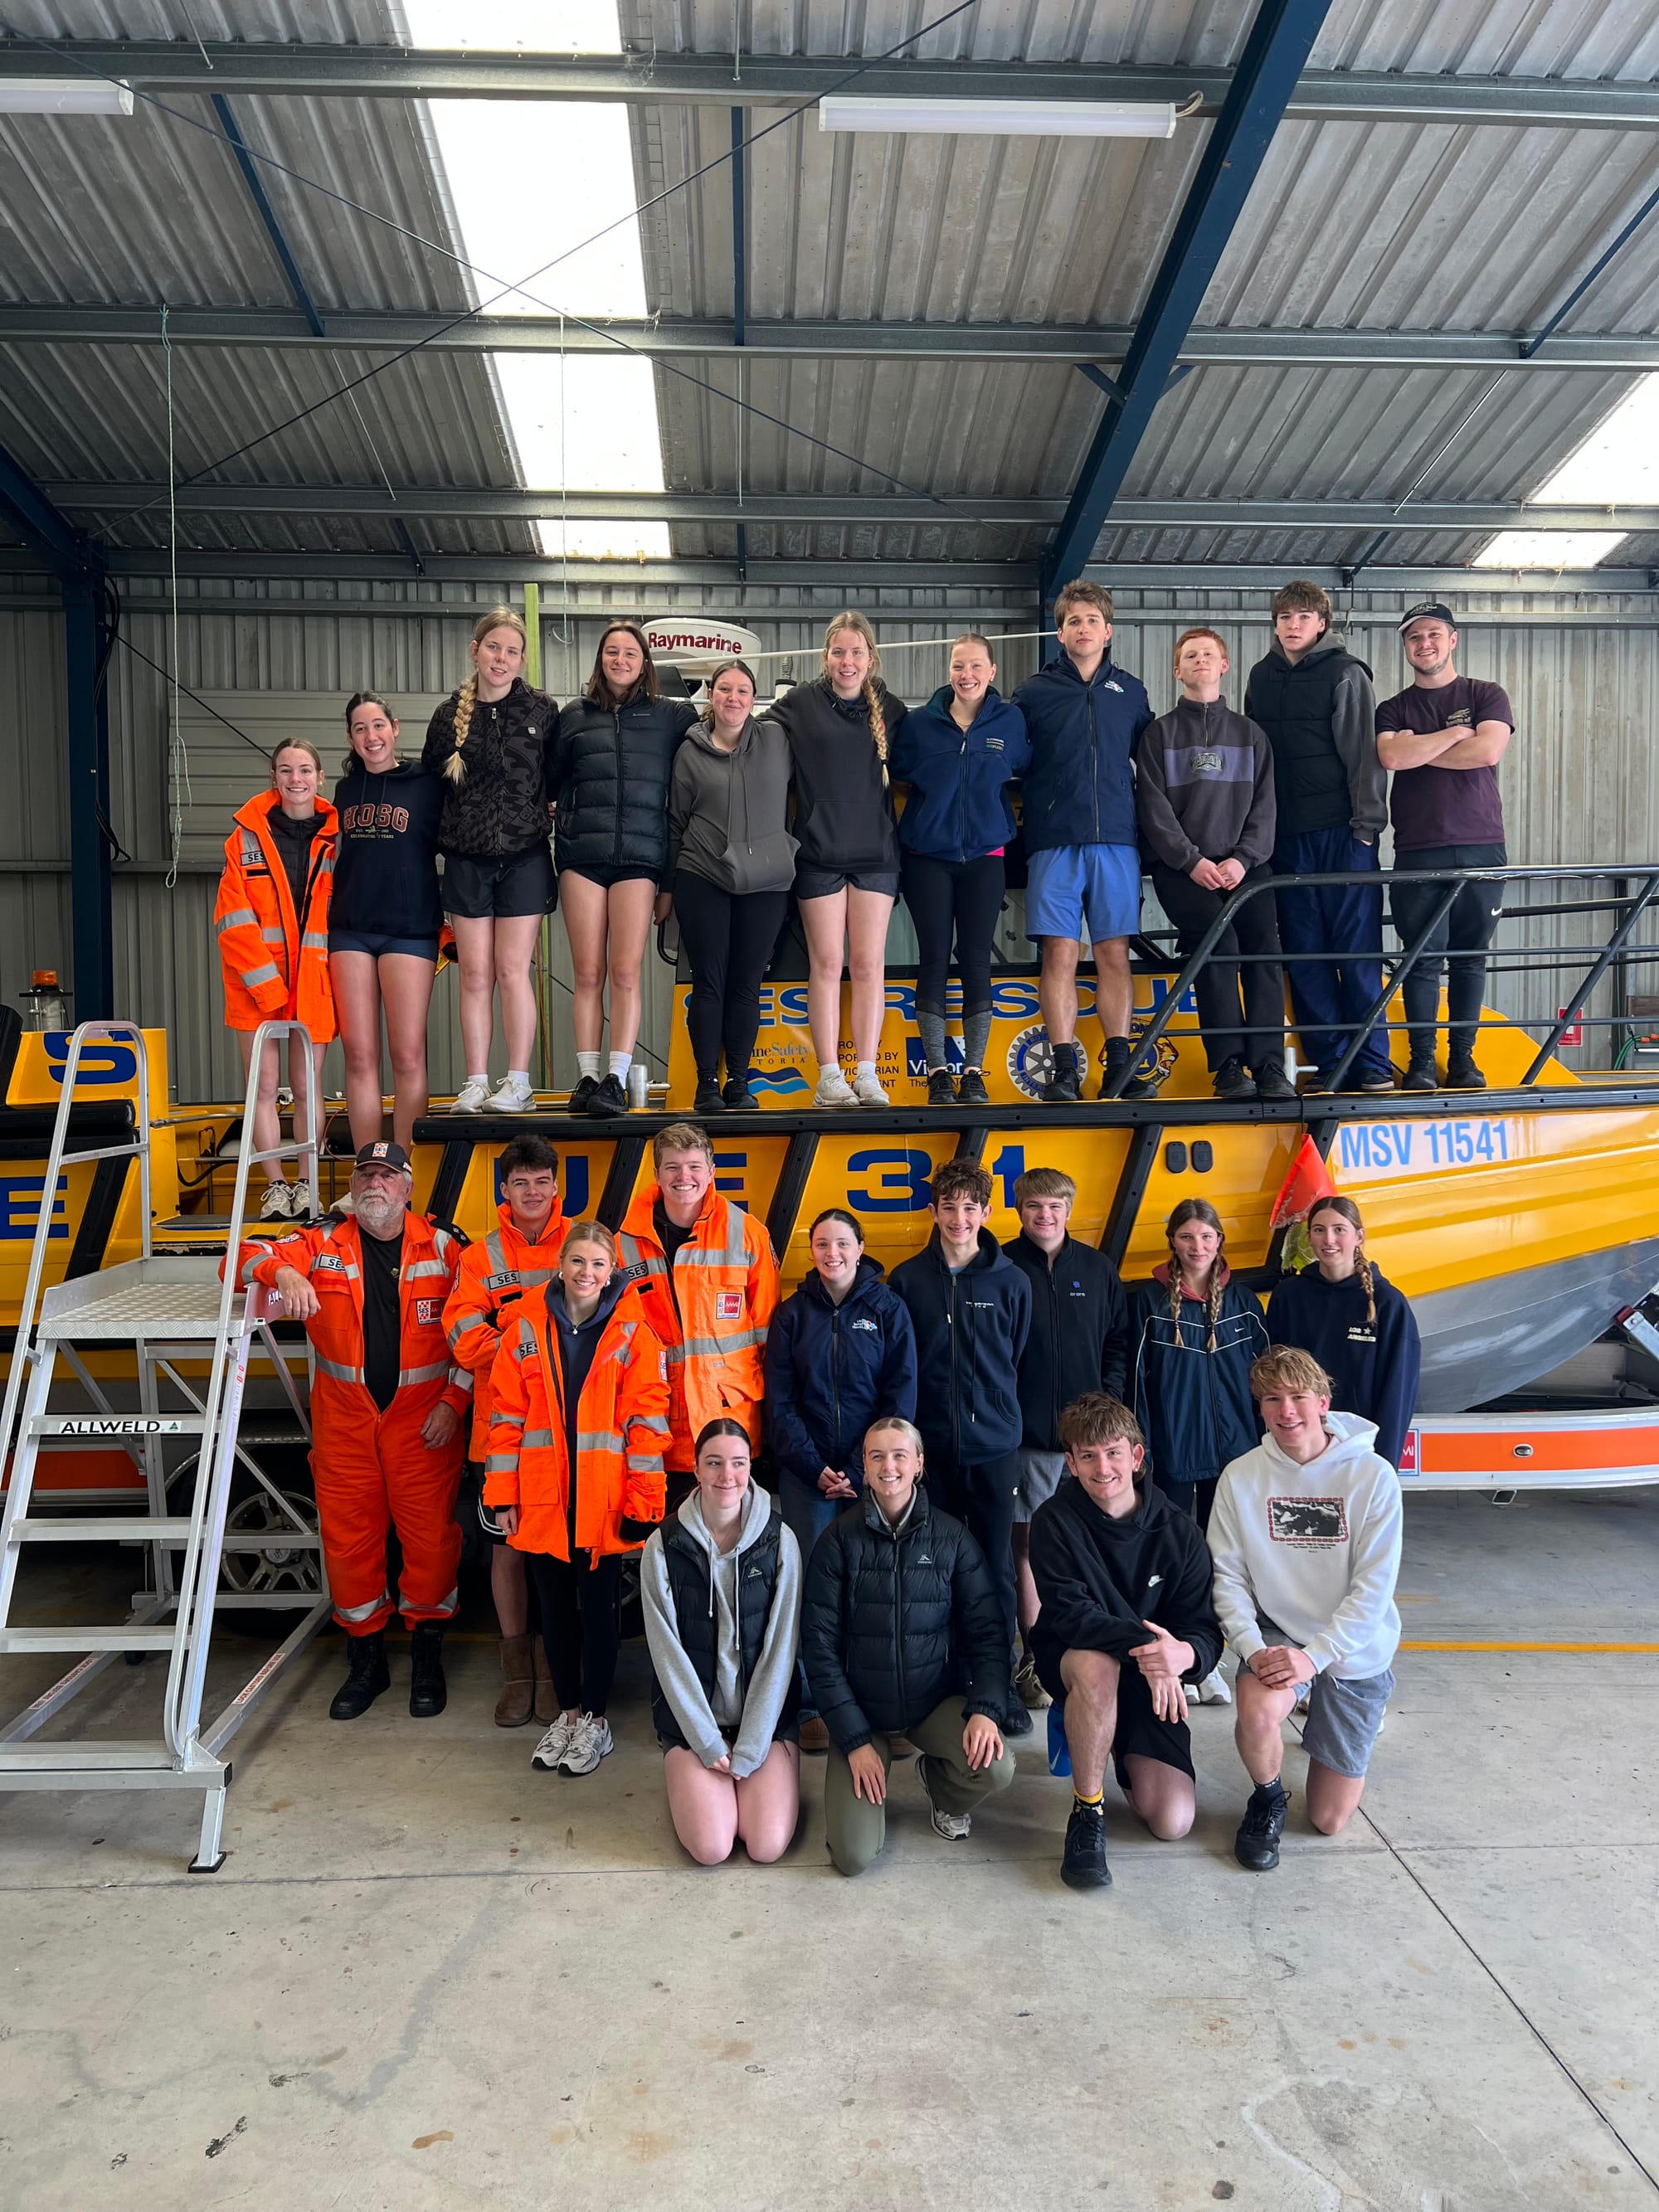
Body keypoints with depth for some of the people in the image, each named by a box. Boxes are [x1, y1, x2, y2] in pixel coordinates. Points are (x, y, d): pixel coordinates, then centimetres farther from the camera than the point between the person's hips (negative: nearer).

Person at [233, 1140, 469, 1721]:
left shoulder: (442, 1248, 1)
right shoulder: (321, 1246, 5)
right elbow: (244, 1257, -1)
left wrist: (453, 1402, -6)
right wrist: (282, 1271, -23)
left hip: (423, 1422, -2)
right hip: (343, 1423, 2)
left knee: (431, 1536, 0)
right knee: (347, 1538, 7)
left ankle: (427, 1655, 20)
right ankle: (366, 1659, 25)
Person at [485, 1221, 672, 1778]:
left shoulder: (632, 1331, -4)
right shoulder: (526, 1326, 1)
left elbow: (647, 1419, -6)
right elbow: (506, 1413, 3)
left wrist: (642, 1501, -9)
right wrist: (502, 1493, 0)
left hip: (604, 1498, -2)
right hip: (542, 1497, 2)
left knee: (598, 1606, 7)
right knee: (555, 1606, 13)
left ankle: (595, 1720, 23)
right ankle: (566, 1713, 30)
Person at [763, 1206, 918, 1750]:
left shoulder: (888, 1309, 2)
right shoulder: (791, 1314, 6)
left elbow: (901, 1398, -2)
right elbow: (780, 1402, 3)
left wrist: (859, 1470, -9)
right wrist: (816, 1469, -8)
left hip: (872, 1472, -1)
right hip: (806, 1474, 1)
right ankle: (814, 1706, 10)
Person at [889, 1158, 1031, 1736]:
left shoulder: (1010, 1282, 2)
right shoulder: (908, 1279, 1)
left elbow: (1017, 1360, 9)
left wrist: (998, 1413, 7)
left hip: (993, 1445, 0)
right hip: (930, 1445, 0)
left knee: (996, 1567, 6)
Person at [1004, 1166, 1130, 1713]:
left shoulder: (1098, 1269, 7)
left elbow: (1119, 1341, 12)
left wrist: (1108, 1399, 1)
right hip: (1027, 1433, -3)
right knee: (1029, 1546, 2)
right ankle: (1034, 1660, 12)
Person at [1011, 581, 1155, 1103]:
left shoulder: (1130, 691, 14)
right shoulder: (1034, 692, 8)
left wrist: (1140, 816, 13)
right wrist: (1038, 808, 3)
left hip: (1116, 842, 2)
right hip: (1053, 843, -2)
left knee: (1115, 954, 1)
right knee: (1059, 954, -5)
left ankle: (1119, 1068, 5)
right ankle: (1065, 1071, -2)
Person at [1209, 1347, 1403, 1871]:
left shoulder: (1372, 1476, -15)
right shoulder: (1241, 1477, -9)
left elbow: (1374, 1587, -16)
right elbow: (1228, 1576, -7)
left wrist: (1314, 1655, -24)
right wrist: (1252, 1647, -22)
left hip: (1355, 1648, 0)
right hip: (1277, 1632, 1)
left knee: (1330, 1819, 5)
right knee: (1257, 1714, -34)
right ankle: (1267, 1799, 2)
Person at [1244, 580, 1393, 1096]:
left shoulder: (1345, 673, 2)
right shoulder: (1262, 677, 15)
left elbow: (1364, 751, -4)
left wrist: (1366, 822, -11)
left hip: (1342, 831, -4)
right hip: (1286, 836, 4)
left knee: (1357, 951, -4)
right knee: (1305, 955, 3)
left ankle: (1373, 1065, 1)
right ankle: (1327, 1063, 8)